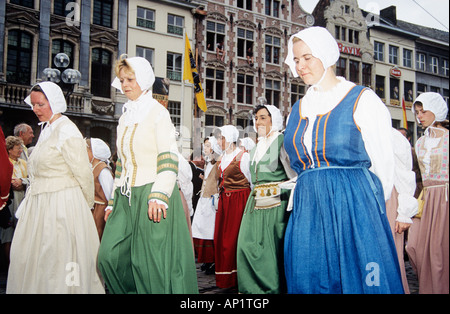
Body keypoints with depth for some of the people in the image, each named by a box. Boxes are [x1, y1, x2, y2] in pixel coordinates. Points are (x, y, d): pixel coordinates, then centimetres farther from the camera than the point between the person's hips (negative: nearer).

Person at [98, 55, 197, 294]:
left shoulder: (157, 112, -3)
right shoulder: (125, 117, 18)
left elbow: (169, 160, -11)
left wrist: (158, 197, -23)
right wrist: (113, 201, 18)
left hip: (150, 195, -7)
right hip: (126, 198, 7)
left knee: (151, 261, -4)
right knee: (110, 256, -1)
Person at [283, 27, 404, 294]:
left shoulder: (362, 99, -3)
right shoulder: (299, 109, 13)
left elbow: (383, 162, -1)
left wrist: (369, 203, 7)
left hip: (354, 208, -5)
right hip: (307, 211, 5)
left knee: (358, 279, 2)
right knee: (308, 280, 8)